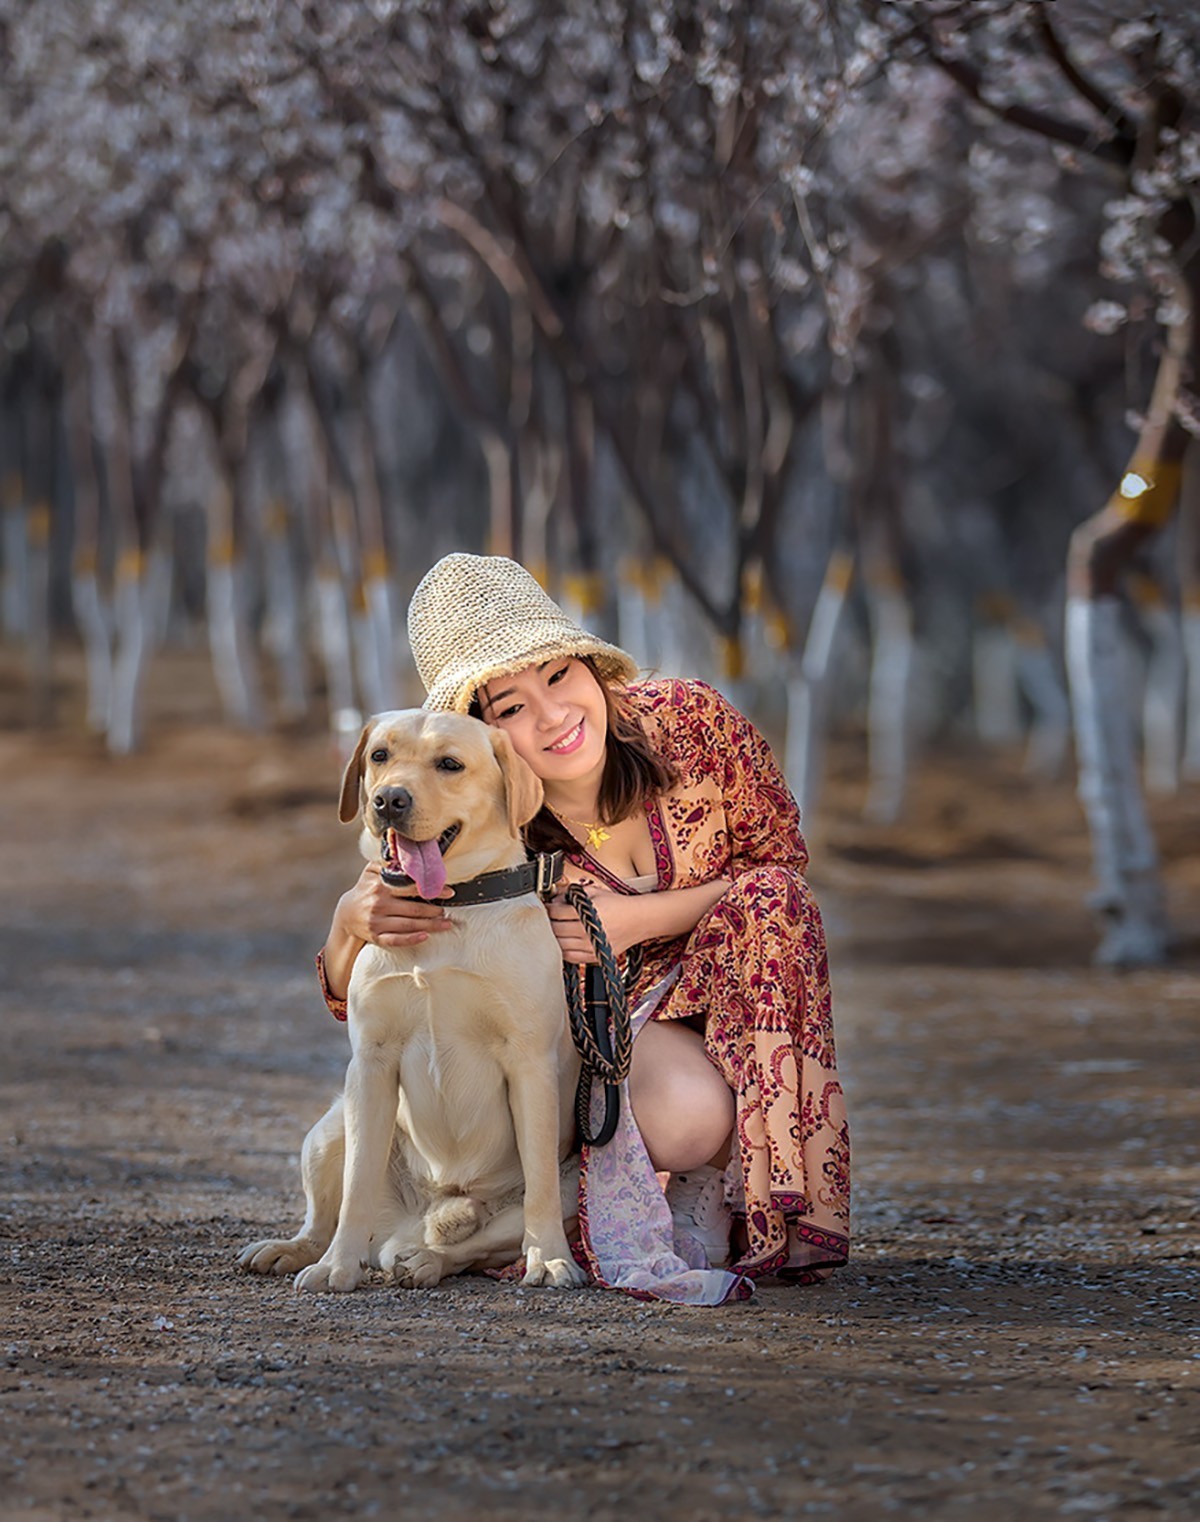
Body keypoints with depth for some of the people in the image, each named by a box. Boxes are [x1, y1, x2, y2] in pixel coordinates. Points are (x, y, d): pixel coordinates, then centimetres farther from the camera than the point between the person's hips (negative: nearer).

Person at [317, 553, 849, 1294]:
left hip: (730, 997, 3)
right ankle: (695, 1178, 1)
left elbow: (782, 864, -7)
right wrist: (353, 919, -41)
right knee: (689, 1116, -37)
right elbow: (354, 995, -16)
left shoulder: (688, 720, -19)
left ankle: (761, 1196, -18)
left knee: (770, 900, -31)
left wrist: (637, 919, -23)